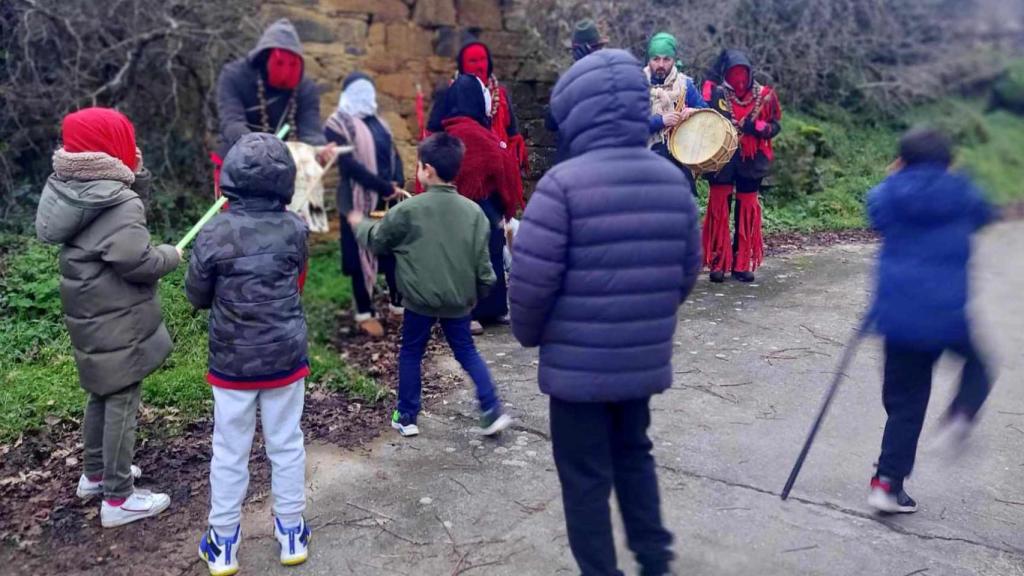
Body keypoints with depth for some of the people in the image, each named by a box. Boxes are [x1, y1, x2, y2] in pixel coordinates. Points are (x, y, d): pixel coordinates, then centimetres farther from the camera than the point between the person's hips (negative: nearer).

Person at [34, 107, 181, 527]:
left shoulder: (71, 189, 3)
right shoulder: (120, 204, -23)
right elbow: (136, 261, -26)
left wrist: (136, 174, -5)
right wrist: (172, 255, -9)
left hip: (90, 316, 9)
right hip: (117, 322, -9)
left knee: (101, 395, 23)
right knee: (122, 403, 1)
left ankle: (94, 473, 39)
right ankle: (118, 499, 12)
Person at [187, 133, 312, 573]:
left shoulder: (215, 233, -14)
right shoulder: (294, 228, -10)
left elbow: (196, 297, -3)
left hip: (232, 360, -1)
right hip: (285, 356, 1)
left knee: (229, 451, 12)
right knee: (286, 445, 14)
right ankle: (292, 534, 26)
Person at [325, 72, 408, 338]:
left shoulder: (379, 123, 16)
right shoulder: (336, 124, -6)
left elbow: (394, 155, 10)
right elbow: (349, 163, -16)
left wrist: (397, 184, -9)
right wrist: (385, 187, -19)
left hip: (388, 199, 6)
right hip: (358, 200, -6)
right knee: (362, 255, 2)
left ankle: (399, 304, 23)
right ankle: (365, 313, 11)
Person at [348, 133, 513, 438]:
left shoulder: (408, 210, -12)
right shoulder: (474, 212, -4)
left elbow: (377, 240, 3)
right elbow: (482, 261, 0)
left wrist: (360, 224, 24)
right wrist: (481, 290, 18)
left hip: (421, 298, -2)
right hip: (459, 299, 3)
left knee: (411, 354, 16)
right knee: (467, 351, 19)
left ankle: (406, 417, 25)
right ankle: (492, 411, 12)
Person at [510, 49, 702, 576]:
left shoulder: (564, 183, -18)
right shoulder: (672, 180, 1)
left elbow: (531, 279, -17)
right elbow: (688, 270, 7)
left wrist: (530, 334, 2)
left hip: (578, 364, -6)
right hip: (646, 359, 6)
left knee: (586, 477, 11)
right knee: (633, 455, 27)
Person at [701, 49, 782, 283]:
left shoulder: (764, 95, 3)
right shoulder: (716, 95, -1)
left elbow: (775, 125, 4)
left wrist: (759, 127, -13)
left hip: (751, 161, 2)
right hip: (721, 160, -2)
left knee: (747, 210, 6)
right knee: (720, 209, -2)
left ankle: (742, 264, 14)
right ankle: (718, 264, 5)